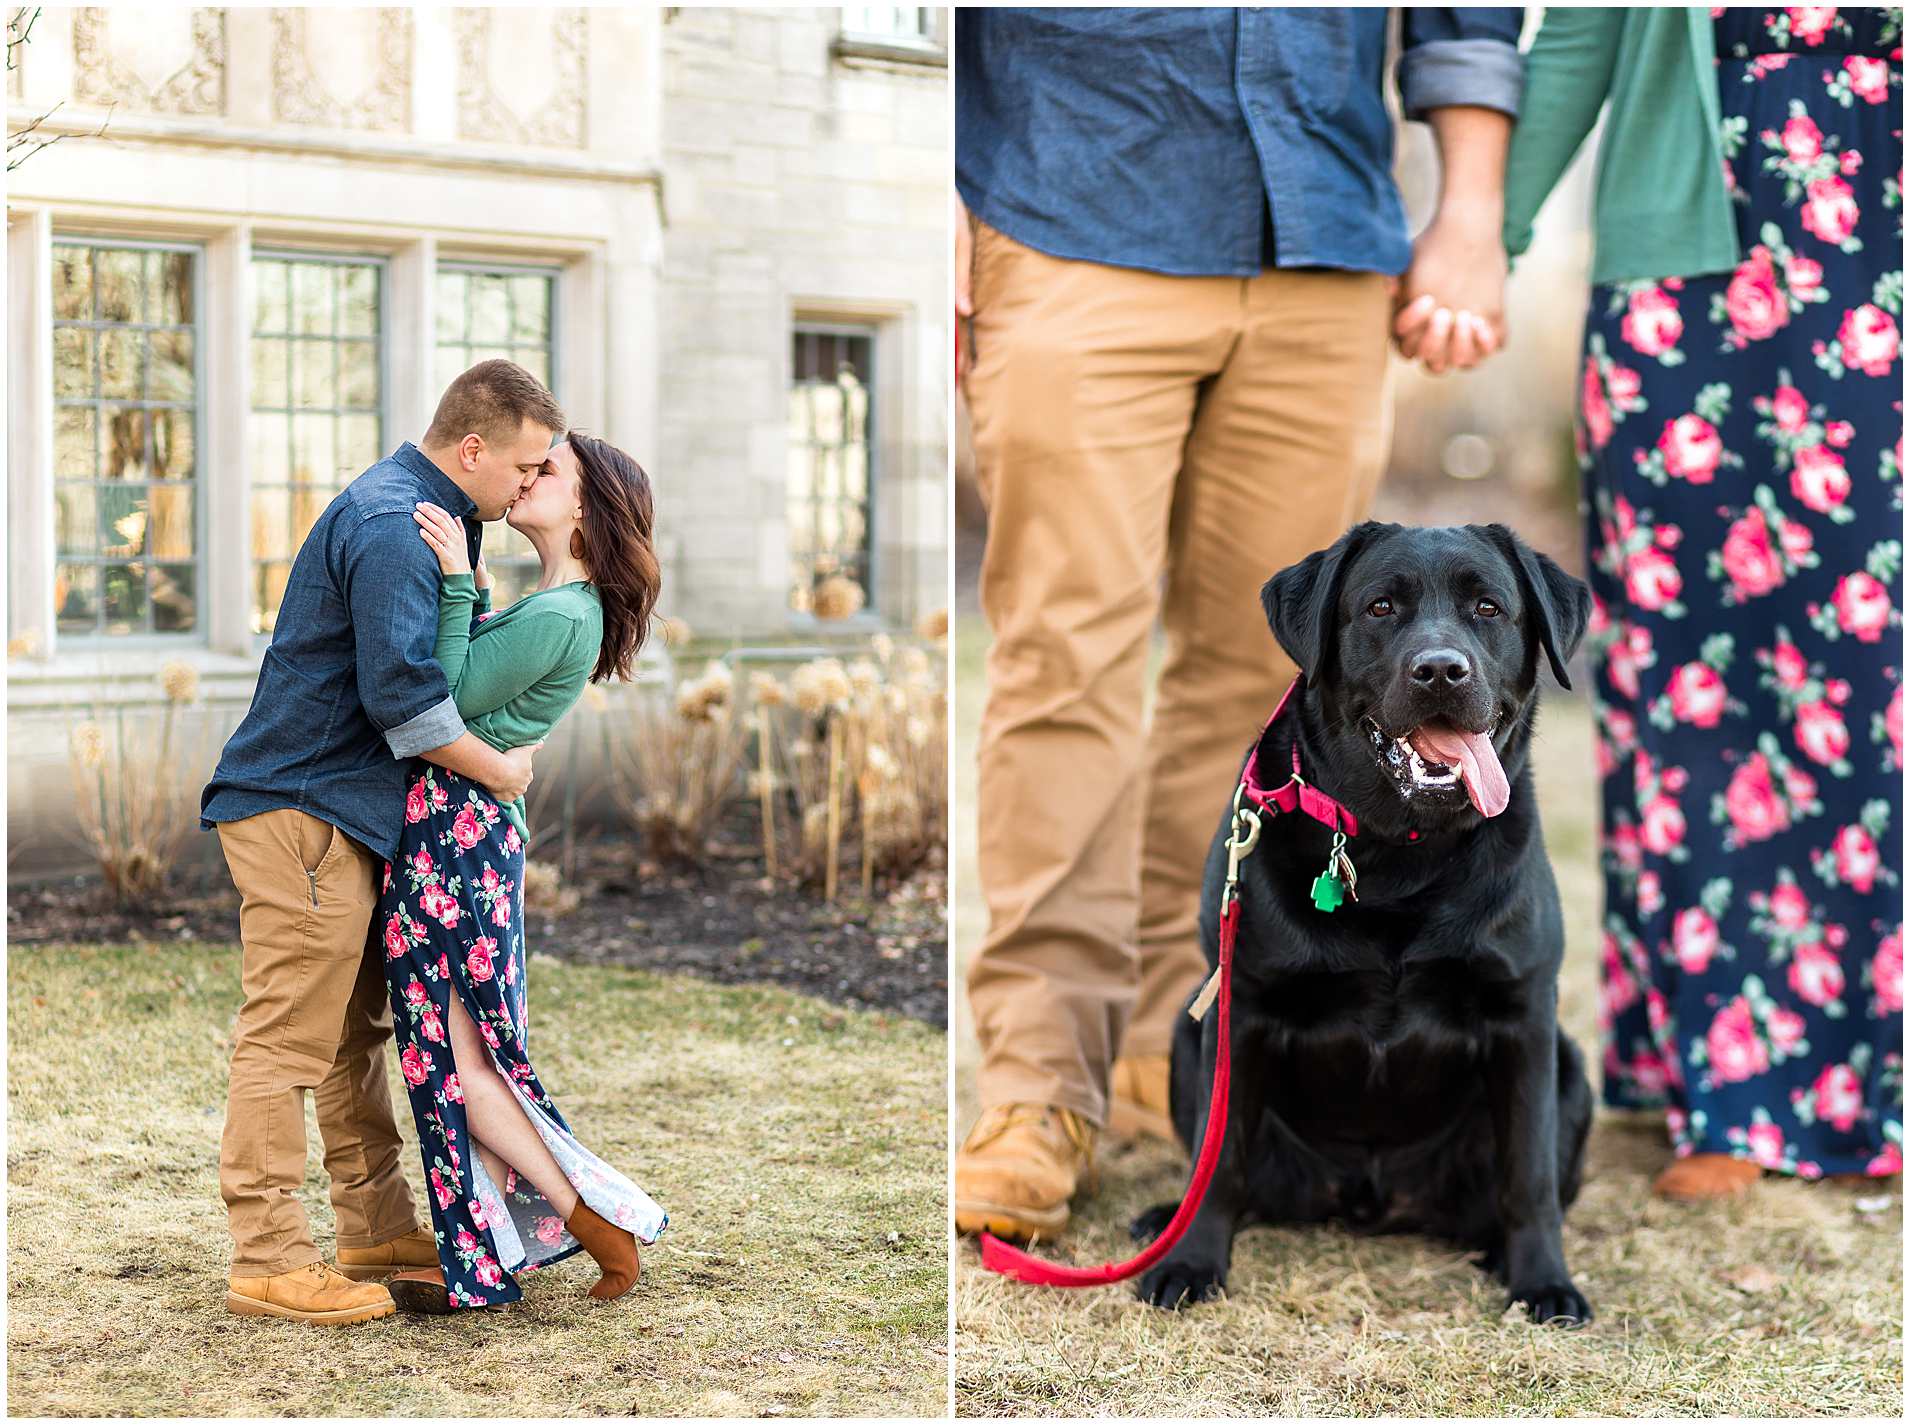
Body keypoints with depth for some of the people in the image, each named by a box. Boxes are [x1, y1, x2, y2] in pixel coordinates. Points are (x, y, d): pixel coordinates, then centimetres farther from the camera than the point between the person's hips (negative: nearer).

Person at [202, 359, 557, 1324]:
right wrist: (499, 770, -12)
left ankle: (377, 1226, 24)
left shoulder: (411, 513, 16)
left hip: (346, 811, 11)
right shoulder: (390, 524, -18)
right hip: (301, 809, -11)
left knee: (353, 1030, 16)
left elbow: (434, 656, 28)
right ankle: (268, 1259, -6)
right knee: (288, 1038, -8)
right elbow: (402, 692, -25)